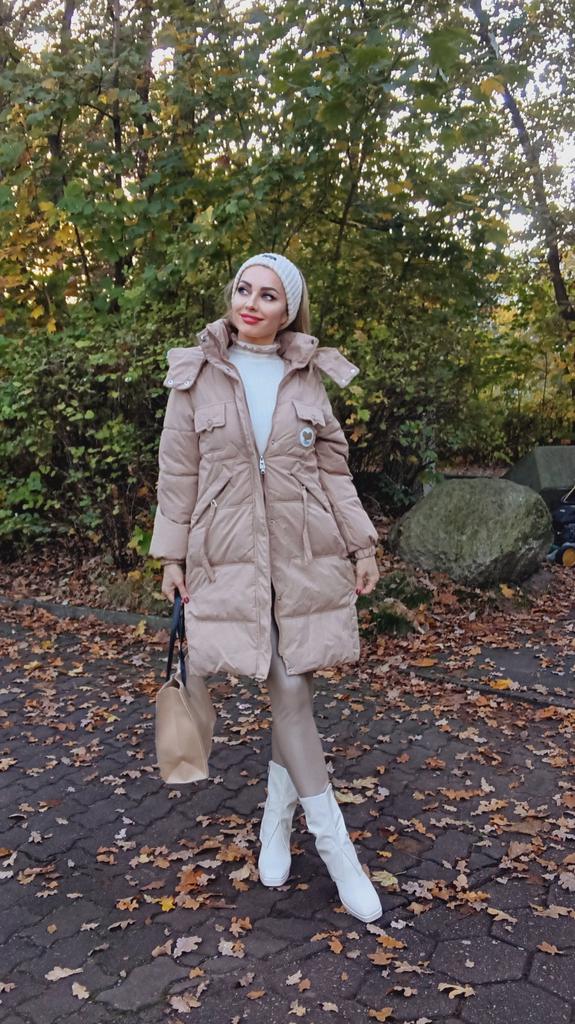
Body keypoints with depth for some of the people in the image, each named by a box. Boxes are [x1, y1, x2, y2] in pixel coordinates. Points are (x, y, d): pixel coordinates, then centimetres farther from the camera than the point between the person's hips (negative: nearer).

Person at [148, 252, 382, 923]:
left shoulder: (308, 378, 7)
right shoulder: (196, 376, 2)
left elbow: (334, 467, 9)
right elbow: (178, 472, 4)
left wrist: (362, 545, 6)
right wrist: (172, 555, 3)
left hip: (306, 554, 2)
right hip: (231, 558, -2)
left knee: (293, 684, 6)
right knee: (286, 691, -4)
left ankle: (277, 816, 28)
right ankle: (333, 842, 7)